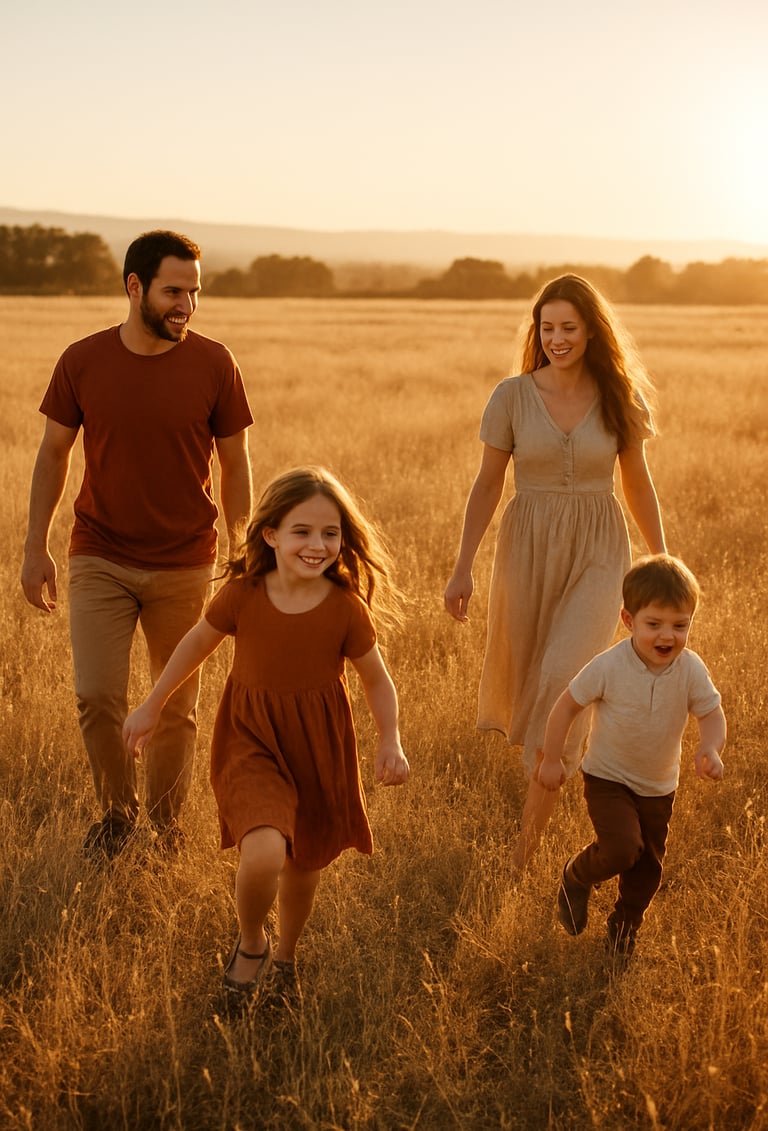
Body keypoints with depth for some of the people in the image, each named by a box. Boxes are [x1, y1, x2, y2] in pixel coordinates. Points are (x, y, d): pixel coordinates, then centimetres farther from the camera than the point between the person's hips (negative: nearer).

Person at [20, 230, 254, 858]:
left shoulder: (214, 365, -6)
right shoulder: (83, 362, -3)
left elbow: (235, 464, 3)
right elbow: (53, 453, 6)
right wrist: (36, 548, 4)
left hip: (183, 565, 0)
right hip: (99, 559, 0)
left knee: (177, 707, 8)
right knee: (97, 696, -5)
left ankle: (166, 820, 29)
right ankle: (117, 811, 20)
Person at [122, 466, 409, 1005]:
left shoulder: (346, 608, -13)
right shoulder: (243, 595, -13)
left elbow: (378, 680, 0)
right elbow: (197, 644, 5)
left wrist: (390, 743, -14)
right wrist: (152, 707, 11)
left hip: (318, 747, 2)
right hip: (252, 742, -1)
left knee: (304, 863, 16)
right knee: (264, 855, -23)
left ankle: (286, 956, 47)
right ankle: (251, 943, 10)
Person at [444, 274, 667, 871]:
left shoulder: (620, 398, -2)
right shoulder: (513, 396, -4)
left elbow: (637, 481, 9)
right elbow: (487, 485, 1)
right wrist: (463, 568, -4)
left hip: (597, 552, -1)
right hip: (528, 548, 1)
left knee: (566, 674, -15)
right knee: (520, 670, 13)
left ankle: (533, 827, -6)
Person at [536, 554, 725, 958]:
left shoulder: (691, 670, -16)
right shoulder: (609, 667, -24)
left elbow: (712, 713, -7)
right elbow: (568, 704, -14)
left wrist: (710, 750, -28)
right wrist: (551, 759, -9)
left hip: (659, 787, 4)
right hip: (608, 778, -4)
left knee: (649, 867, 14)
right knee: (622, 848, -22)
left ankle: (625, 924, 42)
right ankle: (576, 878, 11)